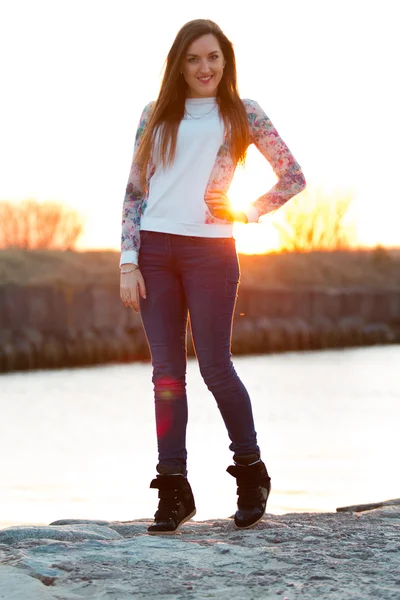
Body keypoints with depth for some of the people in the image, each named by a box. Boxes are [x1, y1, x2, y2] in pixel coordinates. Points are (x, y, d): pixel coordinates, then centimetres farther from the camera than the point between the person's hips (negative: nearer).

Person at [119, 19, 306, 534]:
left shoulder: (243, 114, 7)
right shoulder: (157, 115, 12)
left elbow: (294, 177, 9)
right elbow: (134, 191, 9)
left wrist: (247, 213, -2)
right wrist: (128, 261, 1)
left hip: (209, 250, -2)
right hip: (154, 250, 3)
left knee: (215, 369, -2)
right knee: (167, 372, 2)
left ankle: (251, 474, 17)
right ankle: (174, 491, 7)